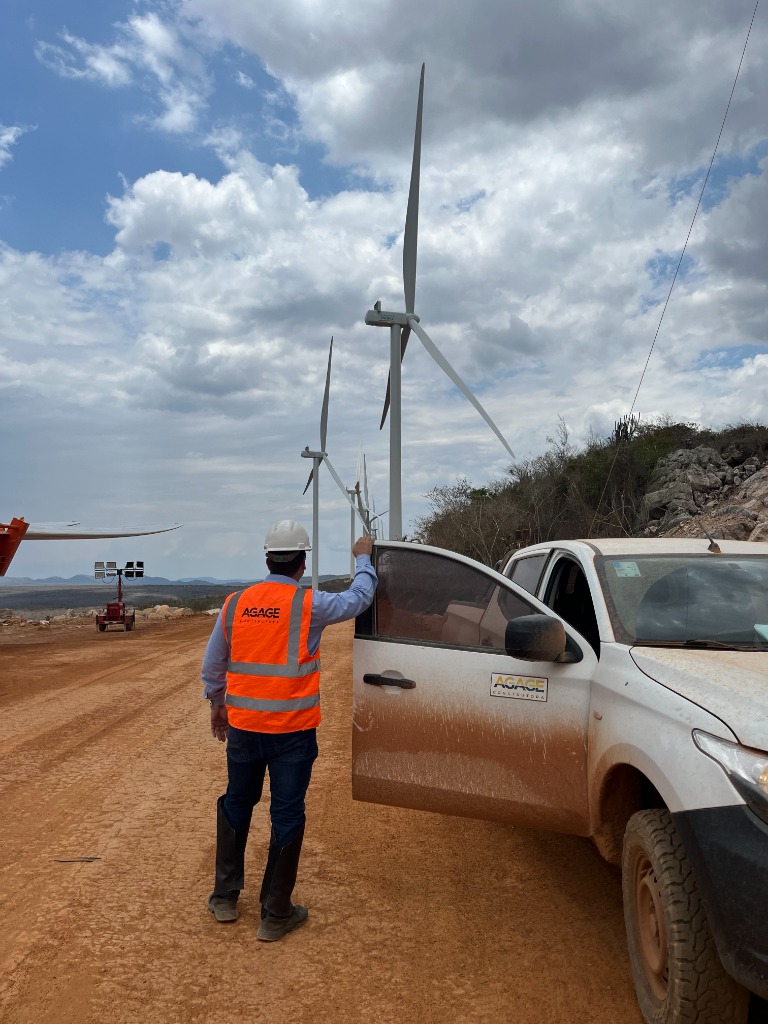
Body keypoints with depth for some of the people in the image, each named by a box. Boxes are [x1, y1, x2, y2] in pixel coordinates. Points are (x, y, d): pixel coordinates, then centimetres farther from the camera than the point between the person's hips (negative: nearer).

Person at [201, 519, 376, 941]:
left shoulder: (235, 604, 0)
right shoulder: (309, 605, -12)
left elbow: (212, 665, 10)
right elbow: (358, 597, 5)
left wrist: (216, 706, 25)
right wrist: (362, 558, 21)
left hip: (242, 727, 4)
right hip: (292, 731, -4)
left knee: (236, 806, 22)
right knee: (286, 816, 8)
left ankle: (225, 897, 33)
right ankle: (275, 914, 18)